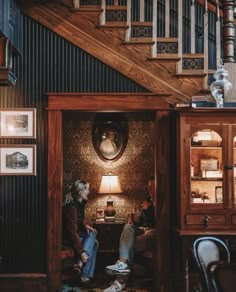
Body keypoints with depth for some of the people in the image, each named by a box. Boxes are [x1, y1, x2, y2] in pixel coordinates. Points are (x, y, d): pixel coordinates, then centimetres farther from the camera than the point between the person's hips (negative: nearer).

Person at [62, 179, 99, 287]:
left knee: (94, 243, -8)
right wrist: (81, 252, -31)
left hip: (76, 234, 9)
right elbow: (72, 232, -30)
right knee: (92, 239, -17)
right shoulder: (71, 207, -27)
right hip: (67, 238, -9)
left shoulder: (80, 203, 2)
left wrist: (85, 226, 1)